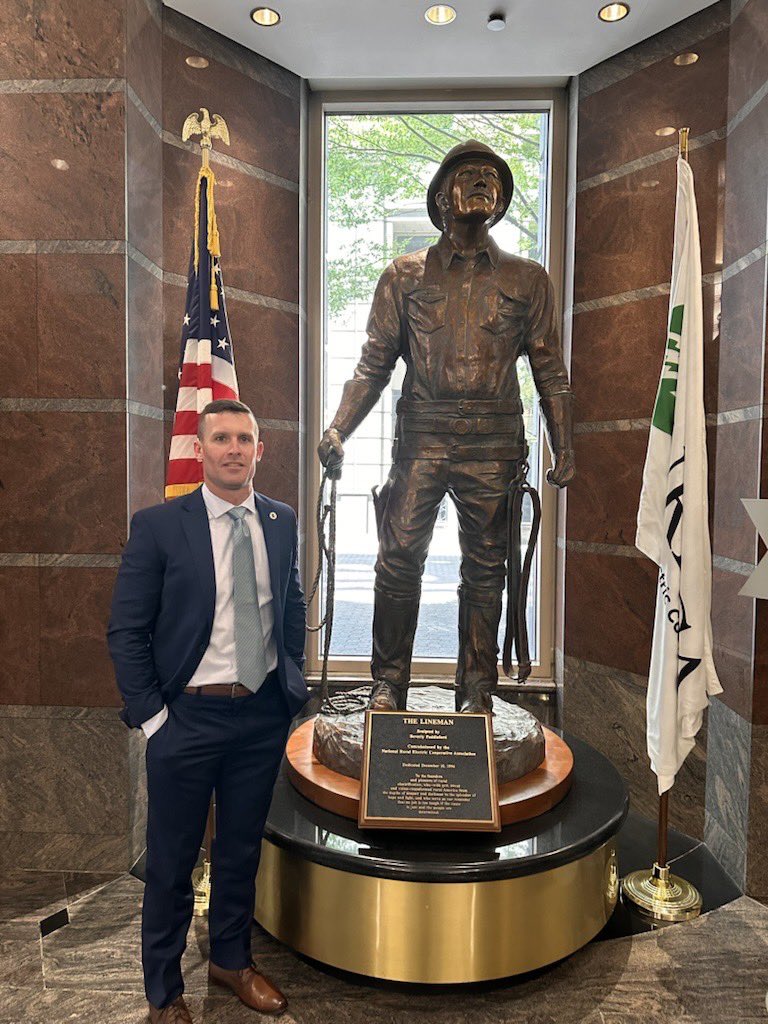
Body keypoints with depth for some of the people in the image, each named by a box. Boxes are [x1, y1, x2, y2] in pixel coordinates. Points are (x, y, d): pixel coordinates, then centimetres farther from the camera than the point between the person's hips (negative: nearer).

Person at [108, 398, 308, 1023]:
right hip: (188, 717, -3)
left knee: (242, 848, 21)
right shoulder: (158, 526, -10)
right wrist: (151, 715, -9)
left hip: (263, 715, 4)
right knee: (172, 861, 13)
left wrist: (293, 683, 9)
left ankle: (232, 959, 46)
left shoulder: (282, 521, 1)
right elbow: (127, 631, -7)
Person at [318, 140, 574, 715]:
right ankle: (389, 683, 11)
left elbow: (550, 371, 12)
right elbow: (374, 365, 6)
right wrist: (338, 430, -7)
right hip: (421, 439, 0)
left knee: (485, 569, 6)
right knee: (399, 556, -6)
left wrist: (564, 450, 4)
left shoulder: (528, 280, 13)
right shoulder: (405, 275, 11)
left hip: (494, 446, 1)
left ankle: (476, 689, 20)